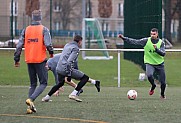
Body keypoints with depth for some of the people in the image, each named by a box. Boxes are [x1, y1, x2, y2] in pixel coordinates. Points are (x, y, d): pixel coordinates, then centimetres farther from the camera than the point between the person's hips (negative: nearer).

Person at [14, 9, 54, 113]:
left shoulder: (26, 30, 6)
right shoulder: (44, 29, -6)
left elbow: (19, 45, 4)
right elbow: (48, 44, -17)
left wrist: (17, 59, 11)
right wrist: (51, 53, 3)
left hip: (29, 61, 5)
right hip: (40, 60, -4)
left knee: (33, 84, 15)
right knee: (43, 83, 3)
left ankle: (30, 107, 6)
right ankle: (31, 99, -19)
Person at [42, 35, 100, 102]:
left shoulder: (67, 45, 19)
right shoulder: (76, 48, -8)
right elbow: (69, 61, -19)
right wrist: (69, 75, -20)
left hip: (59, 68, 9)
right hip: (66, 69, -9)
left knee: (60, 83, 34)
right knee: (85, 78, -2)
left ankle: (47, 96, 31)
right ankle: (73, 94, -10)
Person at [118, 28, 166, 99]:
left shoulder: (161, 42, -6)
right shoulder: (146, 41, -7)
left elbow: (163, 54, -14)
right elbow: (135, 42, -9)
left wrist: (156, 49, -30)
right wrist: (123, 38, -16)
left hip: (159, 64, 1)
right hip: (149, 63, -1)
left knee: (163, 83, 2)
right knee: (149, 75, -32)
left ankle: (162, 94, 33)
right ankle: (153, 86, 1)